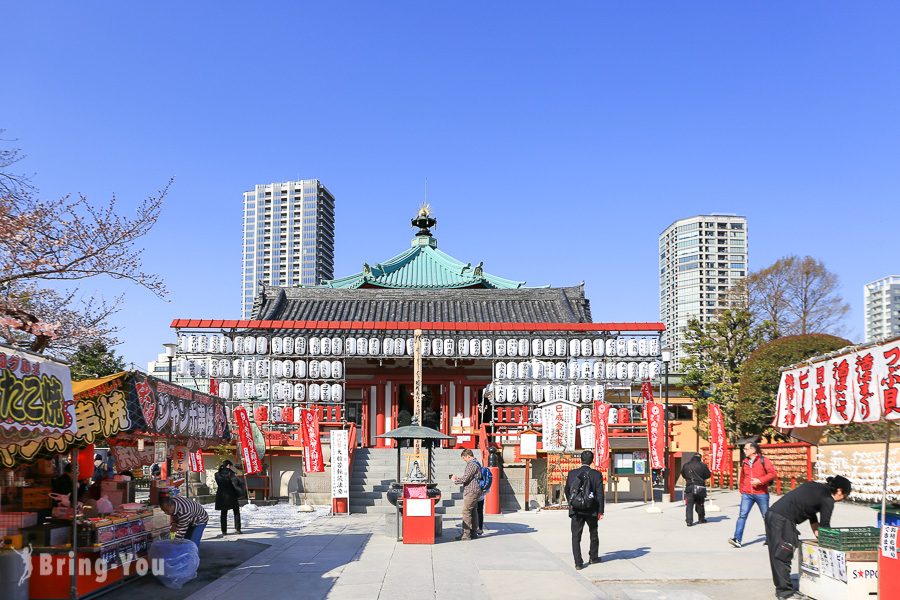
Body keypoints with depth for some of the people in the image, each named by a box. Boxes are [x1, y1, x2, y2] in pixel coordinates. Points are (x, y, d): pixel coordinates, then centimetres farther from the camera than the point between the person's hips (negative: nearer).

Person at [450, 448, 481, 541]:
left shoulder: (471, 464, -15)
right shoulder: (476, 463, 19)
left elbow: (465, 478, -18)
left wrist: (455, 480, -2)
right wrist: (458, 479, 21)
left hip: (471, 492, -11)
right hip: (475, 491, 11)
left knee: (466, 511, -10)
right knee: (472, 512, 14)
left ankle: (466, 534, -11)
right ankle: (473, 532, 19)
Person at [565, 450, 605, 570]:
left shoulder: (572, 473, -3)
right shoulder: (597, 474, -7)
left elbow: (567, 491, 7)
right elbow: (600, 494, -7)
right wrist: (600, 511, -1)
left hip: (576, 510, 0)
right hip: (591, 510, 0)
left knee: (576, 536, 4)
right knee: (593, 534, 22)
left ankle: (578, 562, -2)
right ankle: (593, 557, 34)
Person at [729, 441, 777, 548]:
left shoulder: (763, 460, -5)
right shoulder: (744, 462, 11)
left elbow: (773, 473, -11)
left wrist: (760, 480, -19)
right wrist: (741, 490, 18)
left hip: (761, 494, -3)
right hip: (747, 494, 3)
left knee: (766, 516, 10)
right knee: (742, 515, -9)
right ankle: (737, 539, -15)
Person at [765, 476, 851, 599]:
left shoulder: (816, 487, 22)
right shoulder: (827, 500, -4)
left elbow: (812, 516, 28)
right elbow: (825, 525, 0)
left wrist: (819, 536, 26)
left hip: (772, 513, 9)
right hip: (783, 520, -9)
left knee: (777, 555, 14)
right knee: (783, 557, -2)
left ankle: (781, 588, 23)